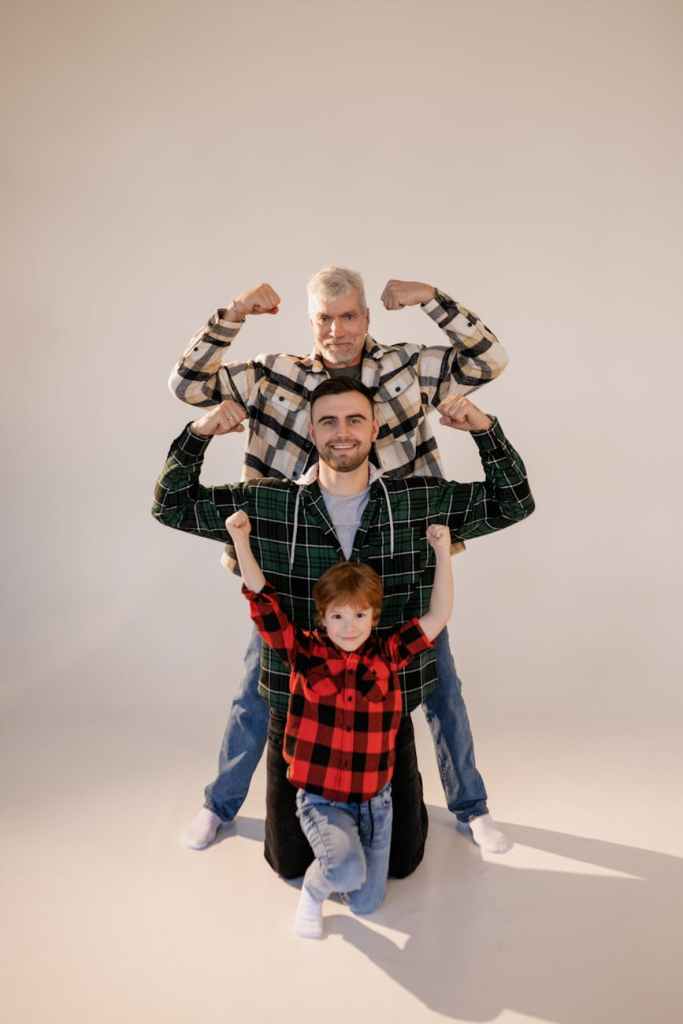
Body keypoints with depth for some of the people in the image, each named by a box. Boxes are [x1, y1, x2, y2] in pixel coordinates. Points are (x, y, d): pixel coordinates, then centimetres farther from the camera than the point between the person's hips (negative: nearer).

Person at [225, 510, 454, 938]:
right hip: (321, 799, -3)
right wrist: (241, 539, -20)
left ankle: (338, 846, 39)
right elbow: (263, 600, -13)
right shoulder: (305, 652, -10)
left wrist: (443, 551, -13)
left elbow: (439, 615, -8)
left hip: (375, 799, 3)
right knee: (348, 871, -28)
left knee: (367, 902, 9)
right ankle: (313, 890, 7)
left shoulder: (388, 655, -5)